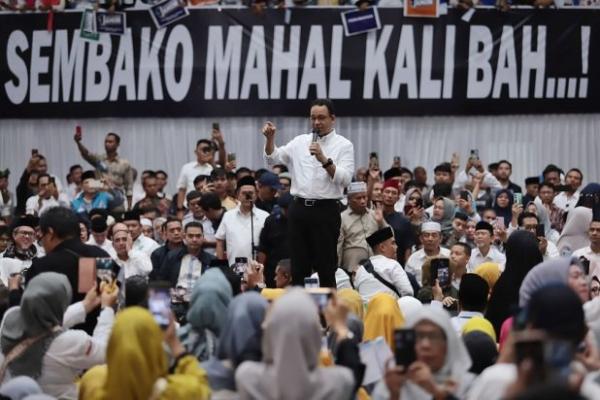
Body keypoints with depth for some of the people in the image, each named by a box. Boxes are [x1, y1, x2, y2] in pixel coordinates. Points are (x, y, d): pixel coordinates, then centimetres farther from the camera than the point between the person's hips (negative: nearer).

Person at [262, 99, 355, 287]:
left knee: (325, 267, 1)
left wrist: (324, 159, -22)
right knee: (299, 266, 9)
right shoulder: (300, 142, 12)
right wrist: (270, 138, -9)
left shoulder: (343, 145, 0)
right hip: (300, 208, 4)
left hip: (326, 210, -4)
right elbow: (273, 158, 8)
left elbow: (345, 179, -11)